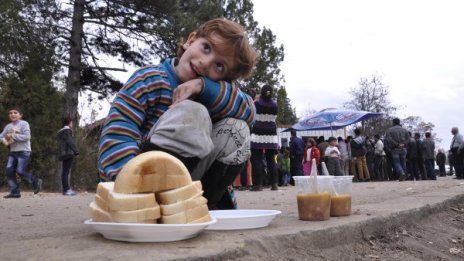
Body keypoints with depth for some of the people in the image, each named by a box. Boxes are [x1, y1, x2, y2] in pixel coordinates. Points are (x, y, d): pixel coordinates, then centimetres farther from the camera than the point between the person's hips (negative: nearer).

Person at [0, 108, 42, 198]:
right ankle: (14, 192, 4)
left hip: (23, 151, -6)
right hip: (12, 152, 7)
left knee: (20, 171, -11)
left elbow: (27, 137, -17)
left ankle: (36, 182, 12)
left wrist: (12, 136, -17)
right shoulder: (8, 126, 12)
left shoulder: (24, 124, -7)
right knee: (9, 171, -3)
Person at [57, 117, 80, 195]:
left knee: (64, 172, 10)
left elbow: (61, 143, 19)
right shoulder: (67, 131, -7)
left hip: (63, 154, 9)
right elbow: (70, 142, -18)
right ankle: (67, 189, -12)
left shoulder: (60, 132, 21)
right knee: (66, 172, -11)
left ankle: (65, 189, 14)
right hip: (68, 153, -9)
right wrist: (76, 151, -18)